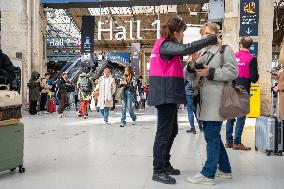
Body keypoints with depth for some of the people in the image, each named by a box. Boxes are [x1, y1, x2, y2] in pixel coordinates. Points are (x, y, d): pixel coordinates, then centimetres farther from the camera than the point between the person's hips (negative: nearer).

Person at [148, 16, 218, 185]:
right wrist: (212, 39, -22)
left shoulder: (167, 45, 20)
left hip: (169, 94, 10)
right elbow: (186, 49, -28)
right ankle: (158, 171, 4)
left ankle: (165, 164, 27)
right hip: (165, 94, -10)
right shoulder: (165, 45, -13)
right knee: (164, 132, -5)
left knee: (172, 130, 16)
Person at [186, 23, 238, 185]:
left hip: (217, 100, -9)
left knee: (211, 136, -8)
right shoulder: (204, 53, 21)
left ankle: (208, 174, -1)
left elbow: (233, 72, -13)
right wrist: (192, 67, -2)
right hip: (205, 101, 9)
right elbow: (194, 77, 19)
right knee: (213, 135, 15)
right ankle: (225, 169, 29)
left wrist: (210, 72, -17)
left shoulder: (225, 50, -1)